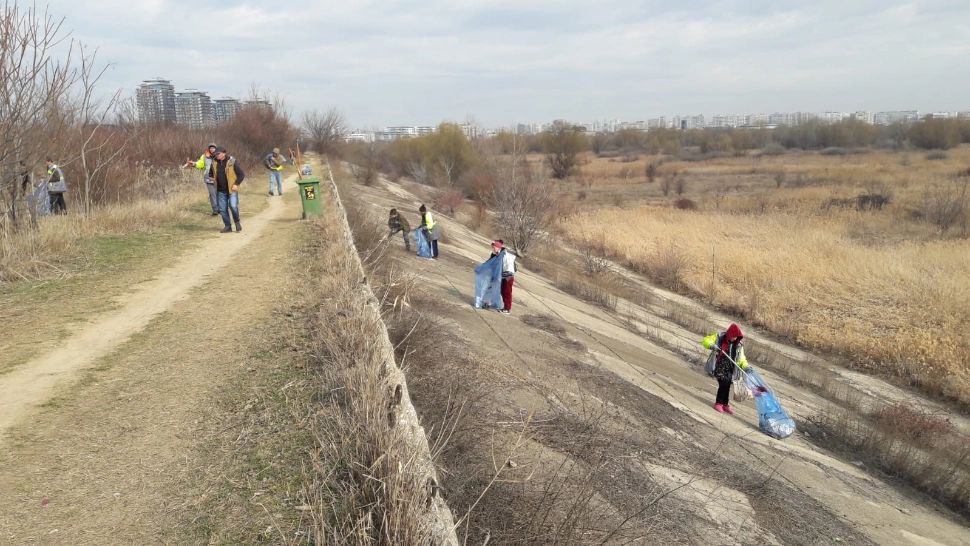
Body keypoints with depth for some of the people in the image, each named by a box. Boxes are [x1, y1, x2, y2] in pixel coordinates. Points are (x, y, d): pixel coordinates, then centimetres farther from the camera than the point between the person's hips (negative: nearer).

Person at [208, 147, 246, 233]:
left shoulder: (232, 162, -10)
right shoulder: (214, 163, 4)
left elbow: (242, 174, -7)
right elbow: (210, 173, 23)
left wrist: (236, 184, -13)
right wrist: (214, 179, 5)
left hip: (232, 189, -5)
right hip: (220, 191, 5)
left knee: (233, 206, -18)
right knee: (222, 209, 5)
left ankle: (237, 222, 5)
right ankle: (228, 227, 15)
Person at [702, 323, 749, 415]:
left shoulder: (739, 344, 6)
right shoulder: (719, 337, -6)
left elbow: (741, 357, 9)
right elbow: (706, 340, -4)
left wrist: (745, 365, -9)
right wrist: (712, 345, -25)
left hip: (730, 369, 4)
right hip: (720, 367, -4)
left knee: (727, 386, 3)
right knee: (723, 384, -15)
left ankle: (725, 404, 18)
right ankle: (718, 403, -1)